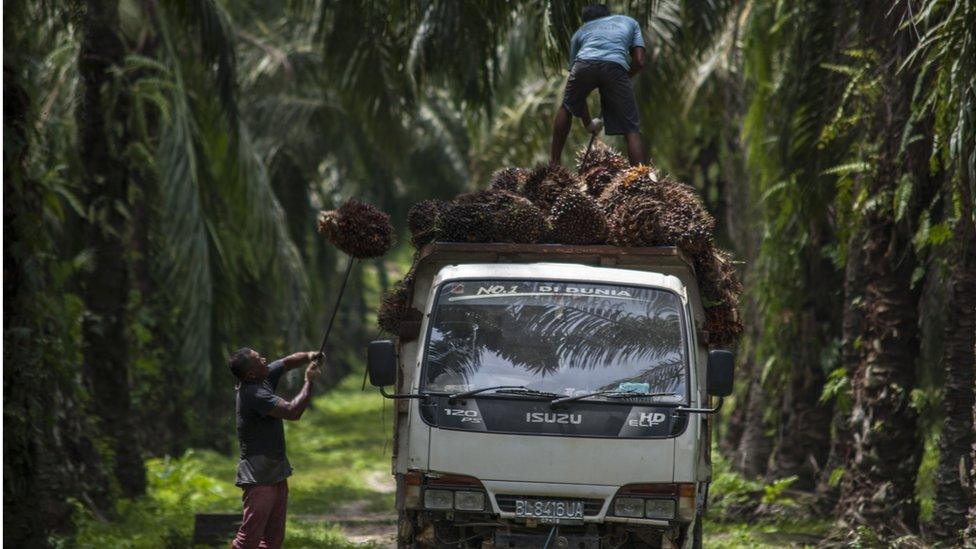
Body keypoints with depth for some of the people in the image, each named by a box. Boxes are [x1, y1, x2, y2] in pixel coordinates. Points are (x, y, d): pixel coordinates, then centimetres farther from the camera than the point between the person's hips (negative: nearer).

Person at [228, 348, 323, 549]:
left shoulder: (265, 378, 3)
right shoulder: (253, 394, -23)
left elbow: (288, 362, 18)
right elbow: (292, 412, -28)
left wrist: (309, 357, -3)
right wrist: (309, 382, -17)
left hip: (276, 474, 10)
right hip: (259, 478, -10)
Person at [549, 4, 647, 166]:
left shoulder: (581, 31, 38)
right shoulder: (629, 22, 38)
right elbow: (639, 62, 22)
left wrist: (588, 123, 44)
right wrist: (621, 81, 39)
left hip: (585, 63, 1)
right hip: (616, 65, -1)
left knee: (567, 108, 29)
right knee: (631, 129, 6)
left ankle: (553, 164, 31)